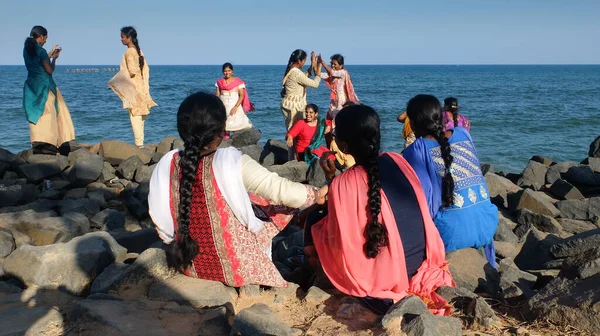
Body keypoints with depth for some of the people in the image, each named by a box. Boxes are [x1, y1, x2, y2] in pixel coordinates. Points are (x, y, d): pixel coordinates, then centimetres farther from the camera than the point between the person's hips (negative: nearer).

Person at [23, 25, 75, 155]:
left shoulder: (26, 50, 9)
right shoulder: (41, 50, -13)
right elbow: (50, 70, -9)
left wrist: (50, 54, 25)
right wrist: (54, 58, 6)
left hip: (31, 86, 7)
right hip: (44, 86, -7)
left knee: (36, 115, 7)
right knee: (47, 114, -2)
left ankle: (37, 146, 4)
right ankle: (47, 144, -4)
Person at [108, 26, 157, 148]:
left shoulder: (129, 52, -14)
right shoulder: (138, 51, 11)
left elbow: (132, 72, -20)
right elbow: (146, 69, 12)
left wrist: (117, 82, -10)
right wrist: (145, 86, 16)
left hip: (132, 89, -8)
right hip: (141, 88, 8)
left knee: (135, 116, -6)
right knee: (140, 117, 11)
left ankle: (139, 143, -5)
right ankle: (140, 142, 15)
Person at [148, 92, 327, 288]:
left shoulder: (166, 165, -11)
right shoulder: (233, 164, -24)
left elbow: (162, 227, -3)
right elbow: (282, 191, -20)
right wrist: (317, 194, 0)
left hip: (187, 262, 5)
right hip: (234, 267, -4)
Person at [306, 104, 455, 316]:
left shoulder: (343, 184, -20)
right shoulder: (398, 161, -3)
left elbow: (337, 238, -9)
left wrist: (330, 177, -1)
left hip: (383, 274, -7)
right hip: (422, 262, 7)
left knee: (314, 225, 10)